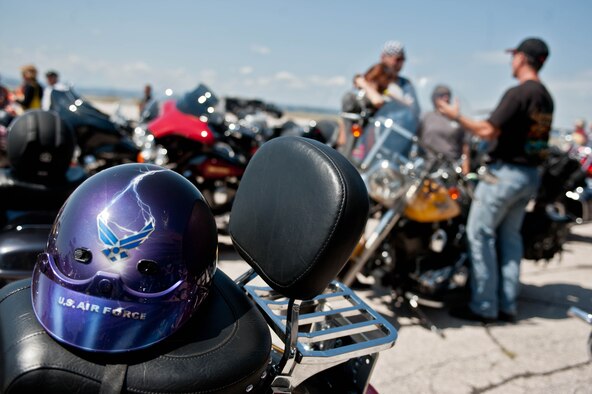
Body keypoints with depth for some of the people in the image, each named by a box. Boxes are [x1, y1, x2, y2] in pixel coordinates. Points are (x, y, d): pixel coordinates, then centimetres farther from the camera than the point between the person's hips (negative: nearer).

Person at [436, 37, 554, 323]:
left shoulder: (518, 93, -16)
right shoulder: (546, 97, 12)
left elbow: (489, 132, -19)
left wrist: (457, 116, -8)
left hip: (505, 172, -9)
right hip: (531, 175, 9)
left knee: (480, 234, -2)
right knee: (509, 236, 14)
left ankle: (483, 307, 2)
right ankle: (507, 305, 20)